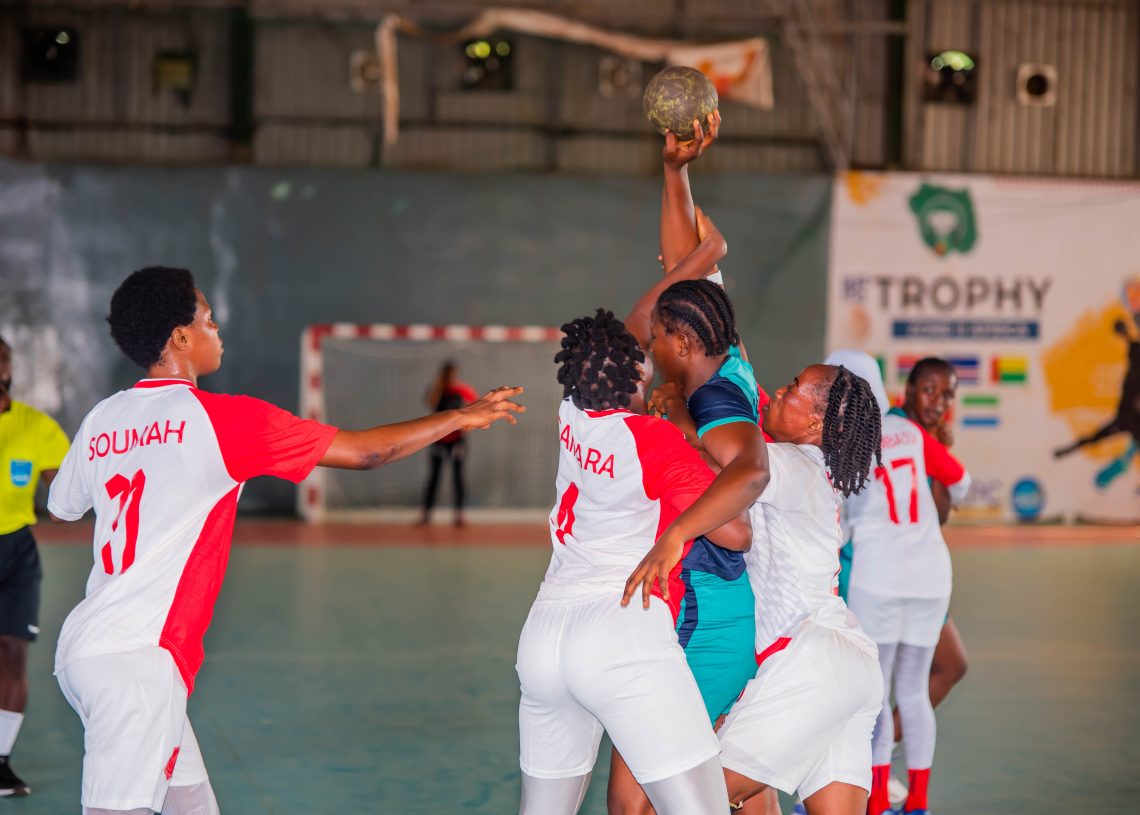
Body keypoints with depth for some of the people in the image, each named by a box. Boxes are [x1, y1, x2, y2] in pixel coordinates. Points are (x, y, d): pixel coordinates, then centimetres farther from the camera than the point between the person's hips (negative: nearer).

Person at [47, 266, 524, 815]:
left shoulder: (102, 420, 9)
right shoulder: (220, 418, -9)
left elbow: (59, 507, 27)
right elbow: (363, 451, -3)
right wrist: (461, 418, 9)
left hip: (87, 646, 8)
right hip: (137, 659, -8)